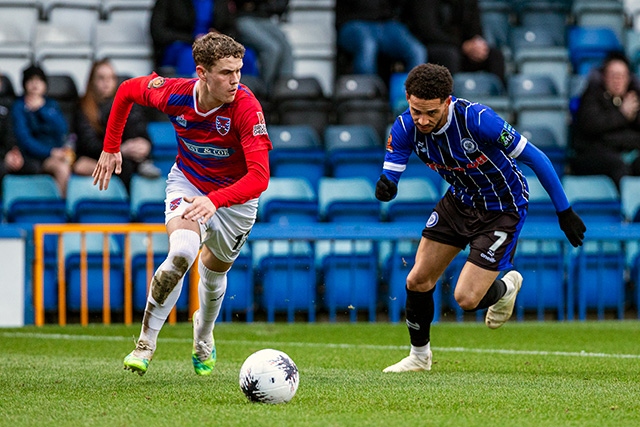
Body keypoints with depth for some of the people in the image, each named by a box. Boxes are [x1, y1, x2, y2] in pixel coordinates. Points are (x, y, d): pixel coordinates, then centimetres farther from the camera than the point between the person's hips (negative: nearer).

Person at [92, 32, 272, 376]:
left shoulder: (246, 107, -34)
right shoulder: (173, 93, -25)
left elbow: (259, 177, -41)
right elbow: (127, 90, -1)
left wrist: (215, 200, -55)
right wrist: (111, 148, 3)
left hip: (235, 196, 0)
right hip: (187, 182, 0)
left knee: (214, 272, 18)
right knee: (182, 253, -28)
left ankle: (203, 337, 51)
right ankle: (146, 341, -15)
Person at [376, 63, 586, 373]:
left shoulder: (477, 120, -35)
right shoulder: (406, 127, -19)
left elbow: (536, 159, -25)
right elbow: (391, 171, -17)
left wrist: (564, 212, -19)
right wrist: (385, 186, -44)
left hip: (503, 208, -5)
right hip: (459, 200, 5)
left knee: (467, 299, -10)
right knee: (417, 281, 5)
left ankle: (505, 288, 26)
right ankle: (419, 355, 30)